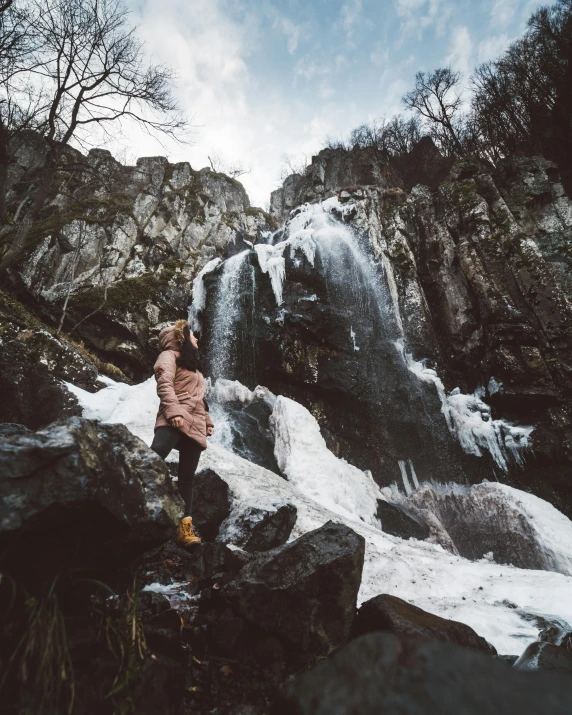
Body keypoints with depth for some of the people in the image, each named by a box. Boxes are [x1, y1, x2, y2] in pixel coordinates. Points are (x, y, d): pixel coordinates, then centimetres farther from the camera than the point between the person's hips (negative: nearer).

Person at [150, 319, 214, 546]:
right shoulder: (169, 356, 7)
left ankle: (185, 527, -1)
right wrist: (174, 413, -24)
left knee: (187, 479, 1)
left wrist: (207, 421, 20)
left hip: (195, 426, 7)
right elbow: (164, 385, -11)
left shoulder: (192, 363, 31)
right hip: (174, 422, -7)